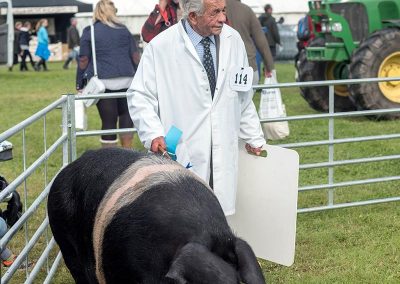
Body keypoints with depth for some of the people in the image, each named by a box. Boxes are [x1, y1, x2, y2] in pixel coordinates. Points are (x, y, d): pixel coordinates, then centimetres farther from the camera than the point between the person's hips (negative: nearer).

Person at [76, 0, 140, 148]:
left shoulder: (89, 31, 3)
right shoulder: (123, 29, 12)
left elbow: (83, 60, -1)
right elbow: (135, 55, 10)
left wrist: (80, 85, 3)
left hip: (103, 82, -2)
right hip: (126, 80, 2)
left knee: (108, 121, 2)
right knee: (126, 115, 15)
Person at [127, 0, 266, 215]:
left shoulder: (233, 40, 9)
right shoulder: (161, 47, -5)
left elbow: (244, 95, 19)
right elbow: (139, 95, -2)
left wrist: (253, 138, 22)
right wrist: (153, 134, -16)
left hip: (223, 155, 4)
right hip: (179, 155, -4)